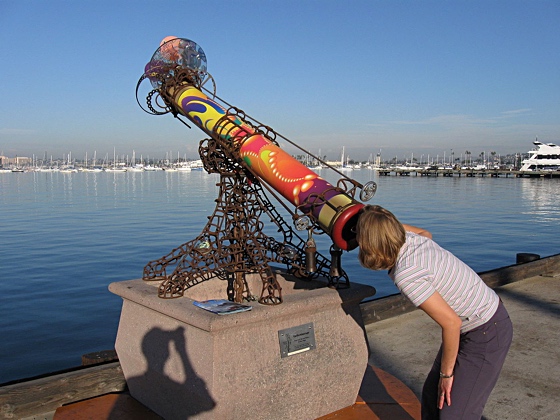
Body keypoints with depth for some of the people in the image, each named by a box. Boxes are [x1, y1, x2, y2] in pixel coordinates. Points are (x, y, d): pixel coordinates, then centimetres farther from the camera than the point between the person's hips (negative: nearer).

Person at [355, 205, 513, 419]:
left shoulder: (405, 275, -30)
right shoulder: (410, 237, -6)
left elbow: (451, 322, -26)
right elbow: (425, 233, 21)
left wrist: (446, 373, -12)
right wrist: (388, 223, 19)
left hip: (488, 333, -9)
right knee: (432, 396, 15)